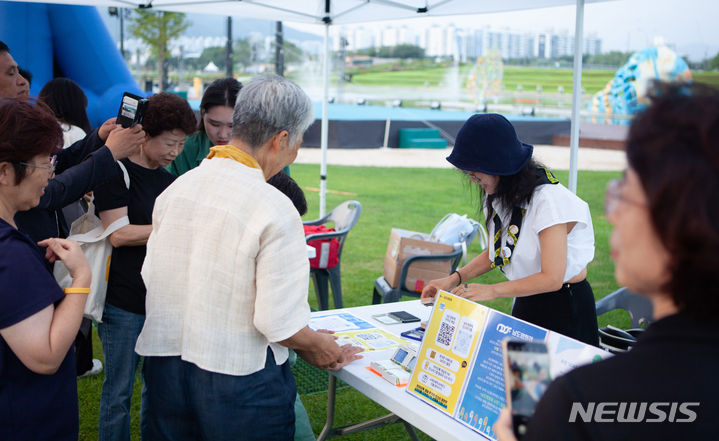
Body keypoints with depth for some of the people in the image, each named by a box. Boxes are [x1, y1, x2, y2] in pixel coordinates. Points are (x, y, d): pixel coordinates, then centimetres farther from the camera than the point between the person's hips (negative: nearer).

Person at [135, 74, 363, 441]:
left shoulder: (176, 187, 0)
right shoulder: (274, 209, -21)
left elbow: (151, 276, 8)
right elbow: (280, 323, -21)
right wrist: (317, 347, 0)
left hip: (164, 362, 6)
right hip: (237, 378, -6)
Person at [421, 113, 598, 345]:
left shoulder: (549, 198, -22)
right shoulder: (499, 196, 2)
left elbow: (551, 278, -25)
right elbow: (496, 252, 14)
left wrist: (492, 290, -27)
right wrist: (455, 279, 0)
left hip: (565, 309, -7)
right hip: (524, 306, 7)